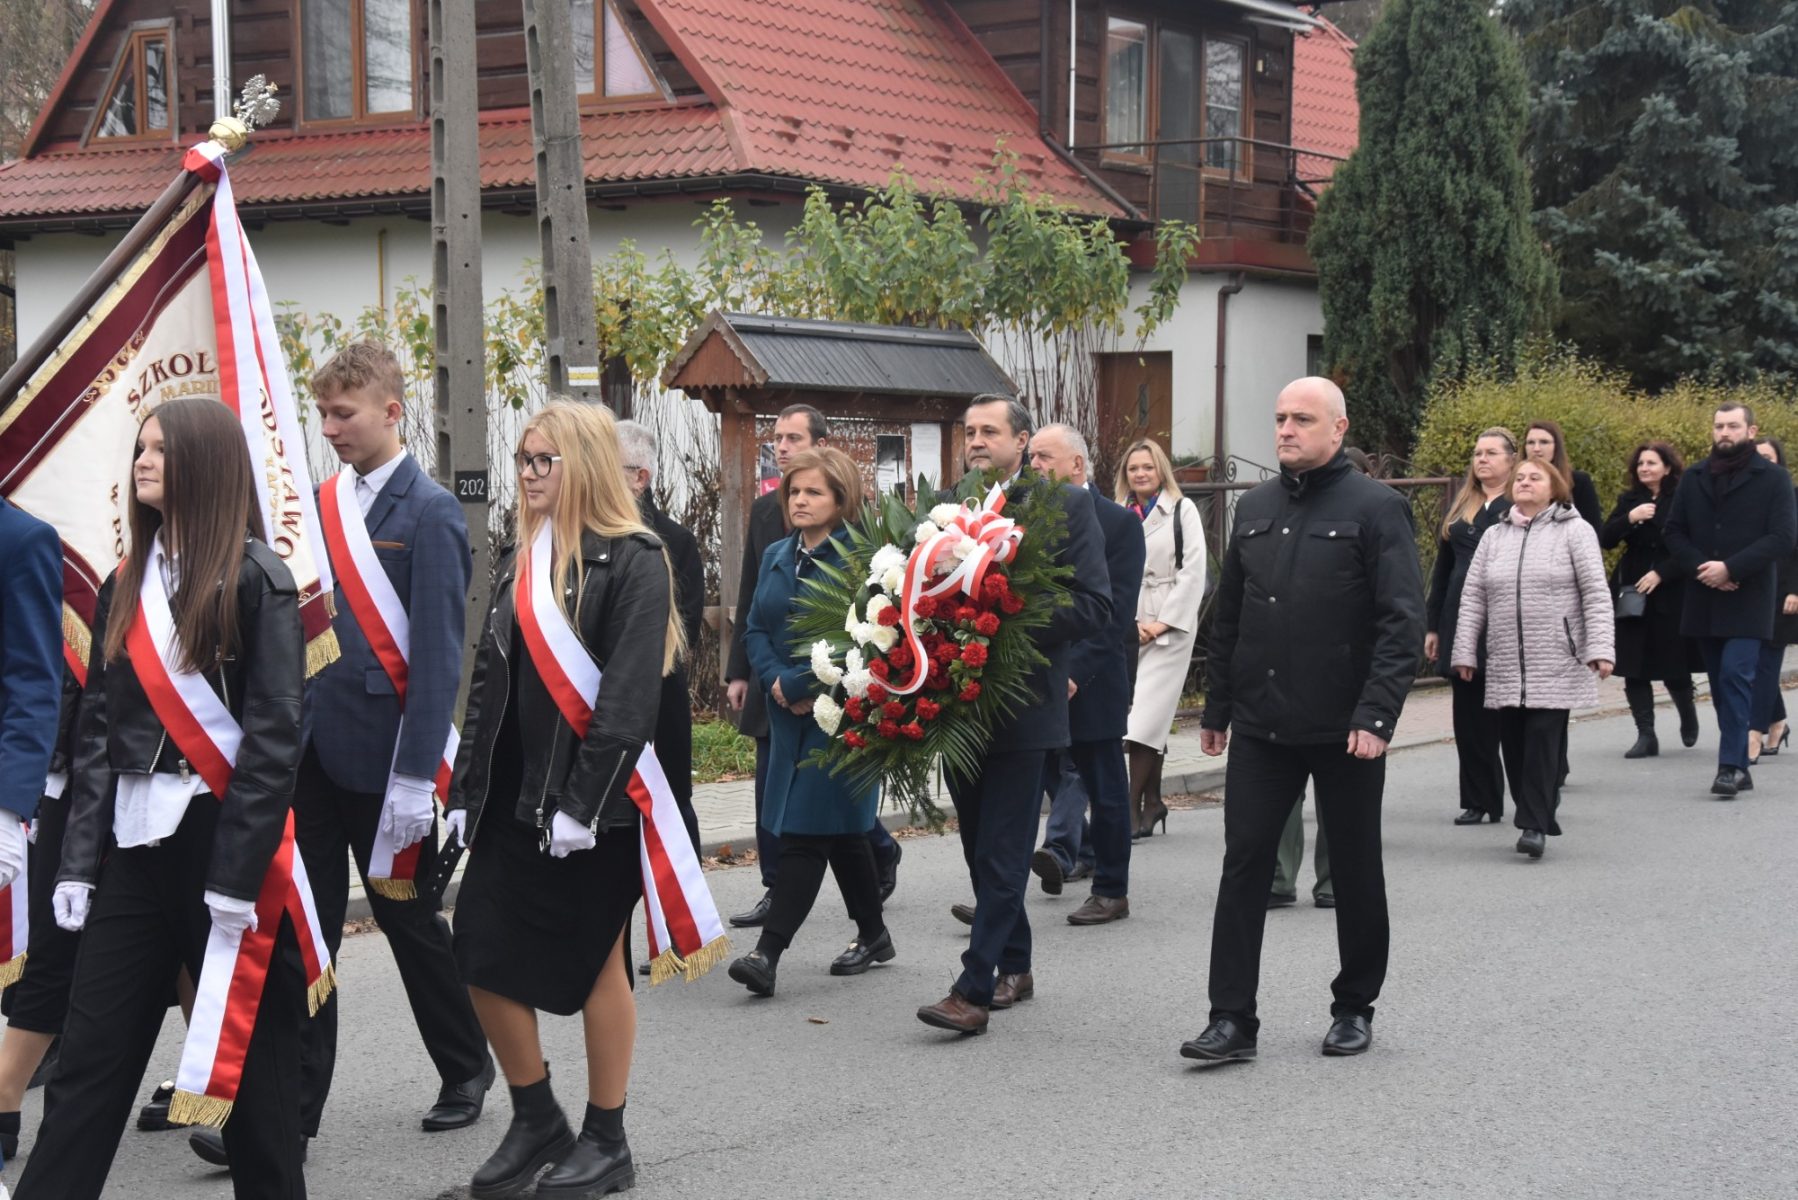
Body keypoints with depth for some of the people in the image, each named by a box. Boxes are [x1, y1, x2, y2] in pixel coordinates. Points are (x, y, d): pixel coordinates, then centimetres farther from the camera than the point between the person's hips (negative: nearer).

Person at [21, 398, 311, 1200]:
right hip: (135, 844, 6)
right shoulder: (126, 585, 12)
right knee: (88, 1061, 5)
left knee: (251, 1056, 4)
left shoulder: (256, 578, -6)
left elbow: (273, 736, -12)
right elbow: (96, 729, 13)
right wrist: (78, 859, 5)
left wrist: (236, 874, -16)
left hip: (224, 838, -6)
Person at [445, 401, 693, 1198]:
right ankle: (535, 1120, 20)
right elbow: (489, 681, 15)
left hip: (592, 800, -7)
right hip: (512, 796, 7)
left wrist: (585, 800, -21)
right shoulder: (520, 561, 14)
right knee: (482, 956, 3)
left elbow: (629, 692, -16)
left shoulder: (633, 560, -9)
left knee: (595, 963, 2)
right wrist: (466, 788, 10)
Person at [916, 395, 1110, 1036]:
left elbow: (1093, 605, -8)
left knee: (1000, 854, -6)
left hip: (1021, 706, -5)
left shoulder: (1064, 505, -4)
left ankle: (974, 990, -7)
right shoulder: (943, 504, 9)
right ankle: (1014, 966, 29)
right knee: (982, 850, 15)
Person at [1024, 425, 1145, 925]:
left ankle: (1111, 890, 18)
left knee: (1105, 789, 6)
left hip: (1091, 682, -4)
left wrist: (1075, 673, -18)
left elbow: (1116, 610, -11)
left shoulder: (1119, 522, -5)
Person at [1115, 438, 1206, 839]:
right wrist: (1129, 623, -4)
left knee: (1148, 716, -13)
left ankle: (1133, 805, -15)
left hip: (1170, 627, -4)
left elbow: (1194, 571, -4)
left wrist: (1162, 622, -8)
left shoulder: (1182, 510, 2)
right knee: (1151, 719, 7)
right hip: (1128, 629, 4)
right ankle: (1152, 802, 14)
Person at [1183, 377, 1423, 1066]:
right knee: (1243, 866, 0)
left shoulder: (1376, 509, -6)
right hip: (1261, 726, 4)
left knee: (1355, 873, 9)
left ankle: (1355, 1009, 24)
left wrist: (1376, 716, -19)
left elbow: (1402, 622, -11)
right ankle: (1232, 1019, 3)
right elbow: (1229, 616, 17)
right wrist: (1216, 708, 15)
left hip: (1345, 732, -4)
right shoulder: (1255, 508, 11)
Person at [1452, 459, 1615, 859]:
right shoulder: (1494, 537, 13)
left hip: (1556, 665, -4)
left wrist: (1600, 648, -12)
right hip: (1505, 665, 4)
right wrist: (1464, 652, 7)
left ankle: (1535, 824, -5)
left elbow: (1596, 594, -4)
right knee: (1513, 743, 3)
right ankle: (1539, 814, 17)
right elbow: (1473, 598, 13)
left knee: (1543, 741, -9)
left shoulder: (1574, 531, 2)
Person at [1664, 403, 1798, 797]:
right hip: (1704, 599, 5)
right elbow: (1674, 533, 9)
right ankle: (1740, 768, 13)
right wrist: (1700, 569, -9)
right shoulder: (1694, 478, 11)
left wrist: (1730, 569, -17)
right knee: (1722, 683, 7)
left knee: (1735, 676, -16)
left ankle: (1730, 764, -14)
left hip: (1748, 600, -4)